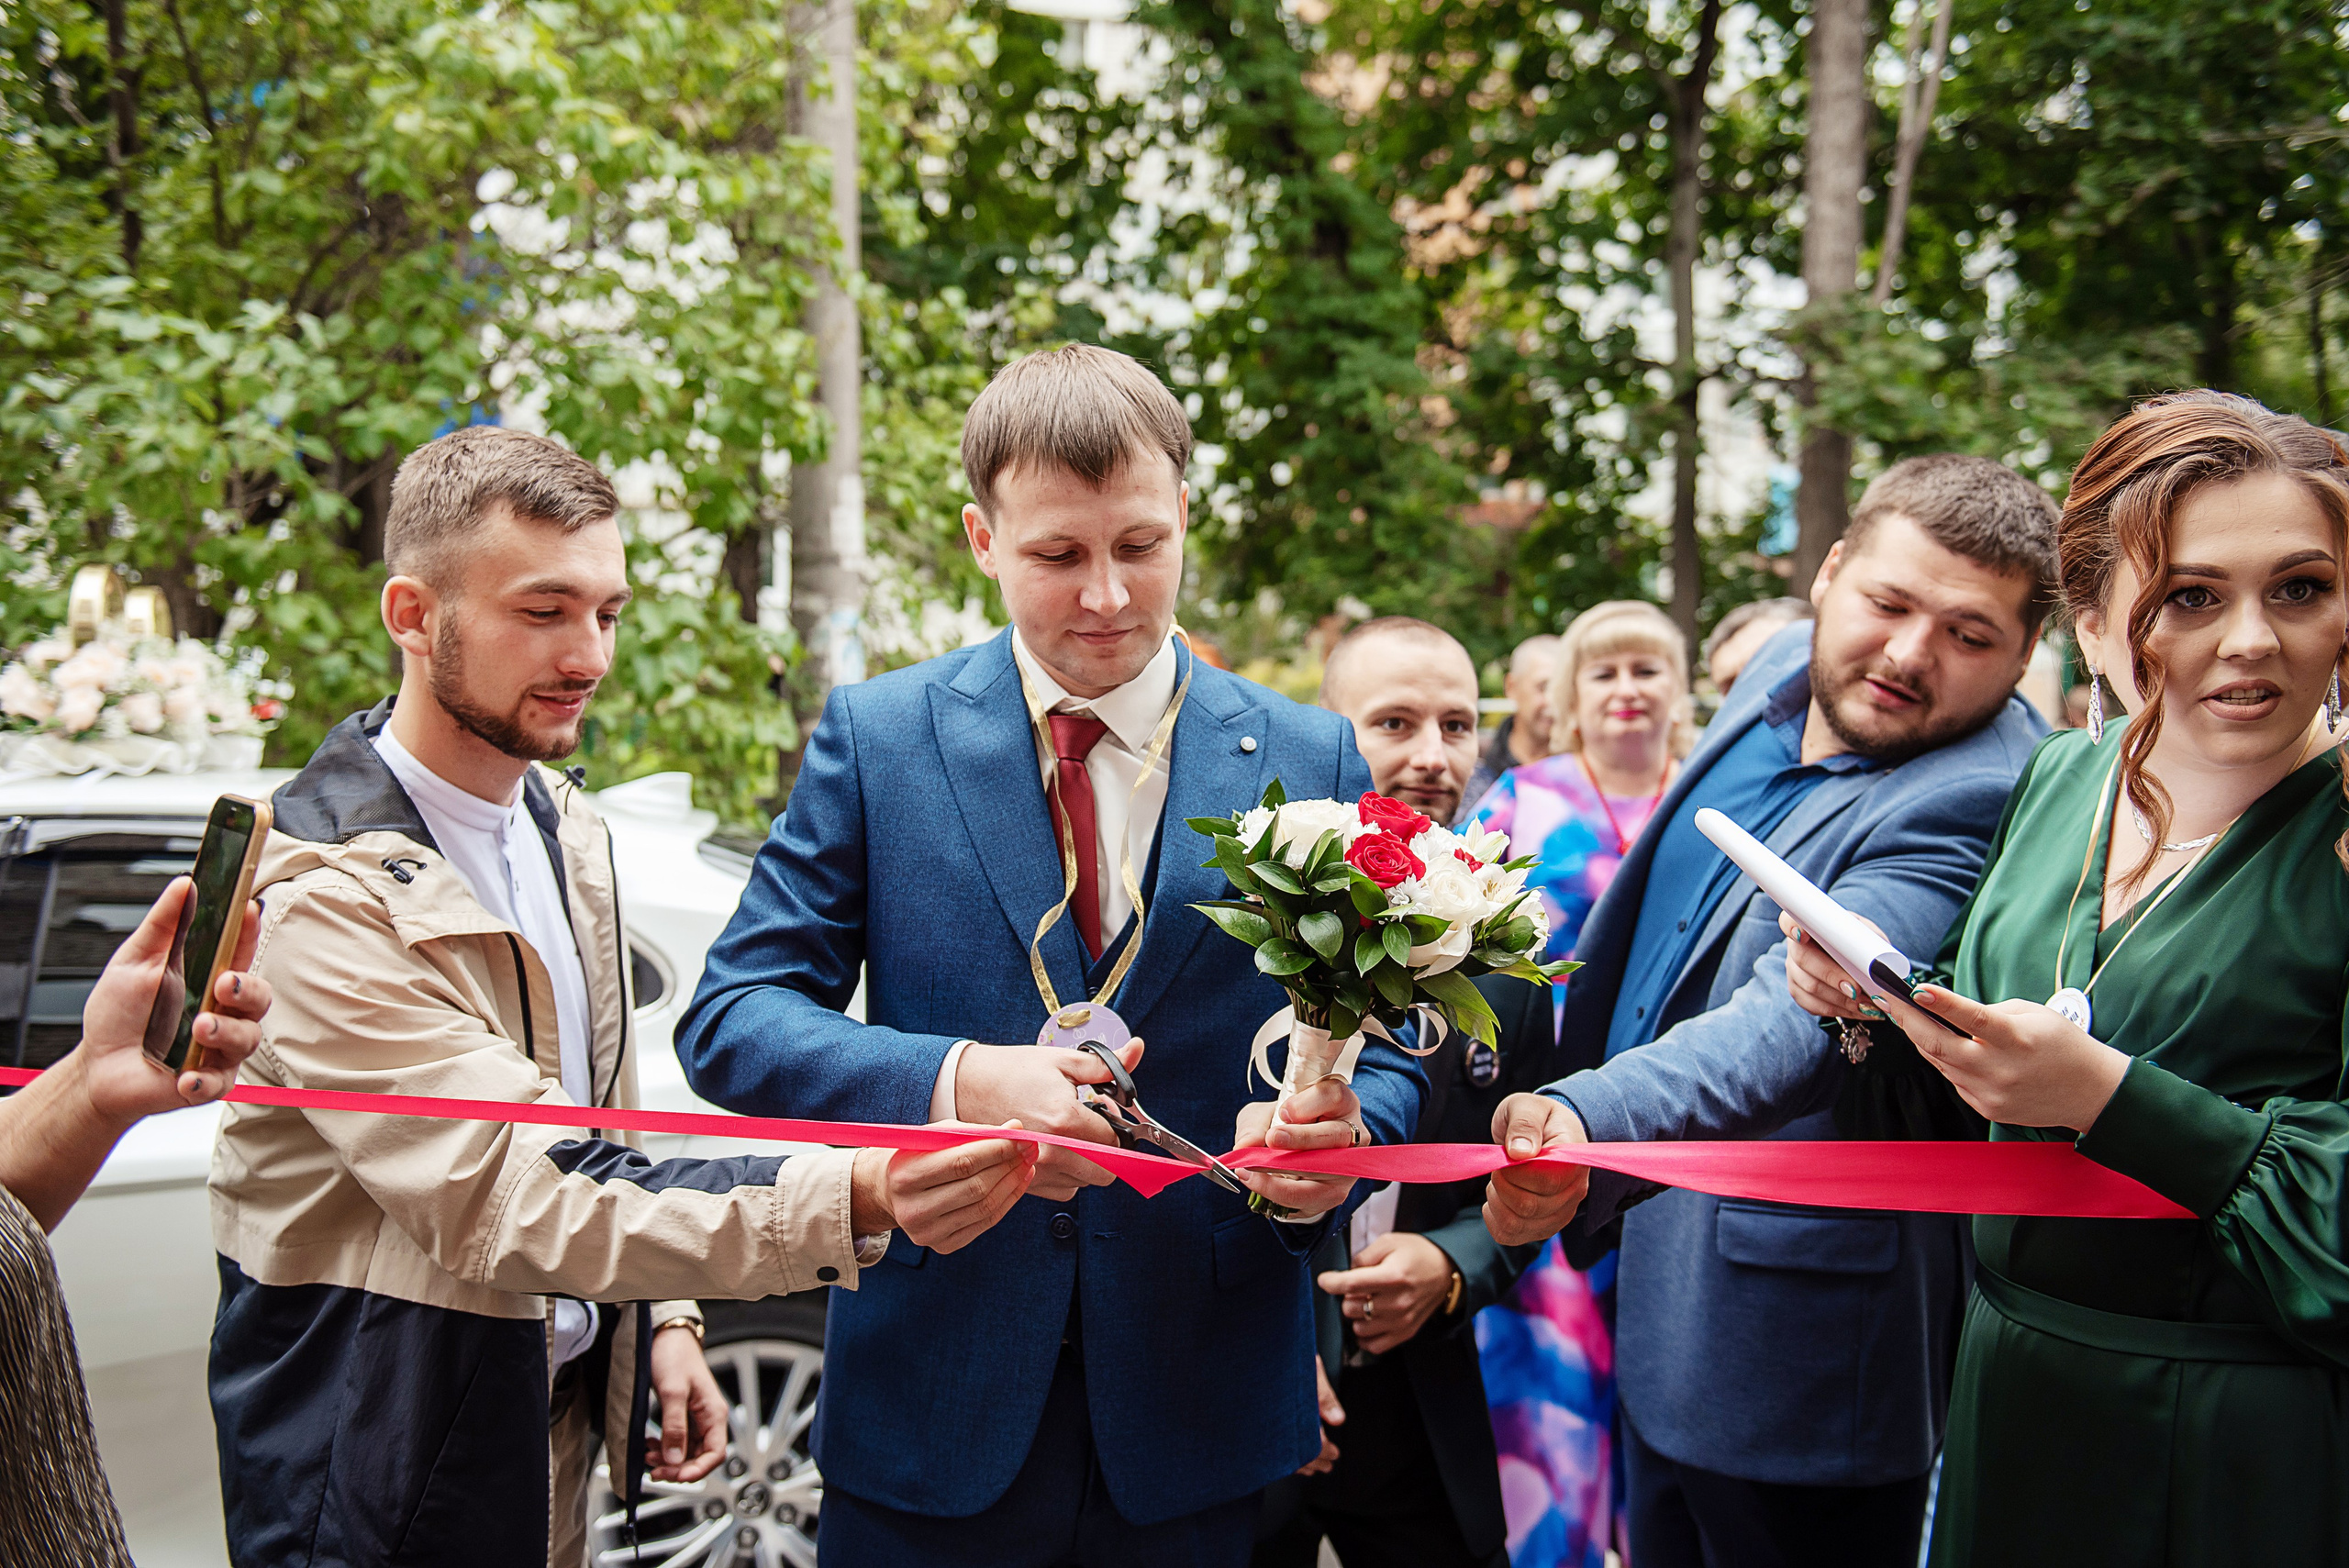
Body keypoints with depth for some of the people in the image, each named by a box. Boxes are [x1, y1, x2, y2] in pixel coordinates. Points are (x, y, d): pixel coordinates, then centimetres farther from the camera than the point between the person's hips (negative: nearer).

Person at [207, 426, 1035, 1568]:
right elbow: (505, 1202, -31)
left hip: (563, 1407, 7)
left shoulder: (566, 828, 4)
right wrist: (847, 1201, -40)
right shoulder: (323, 894, -25)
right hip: (389, 1462, -7)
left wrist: (661, 1315, 8)